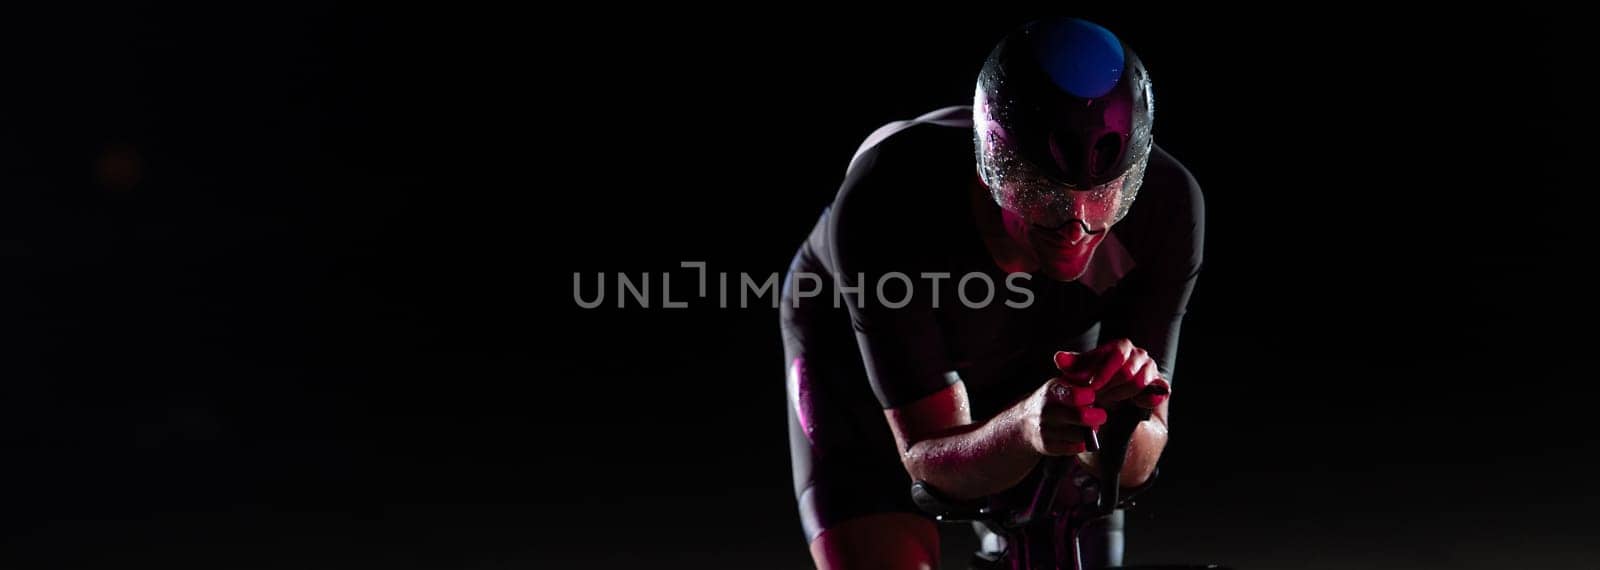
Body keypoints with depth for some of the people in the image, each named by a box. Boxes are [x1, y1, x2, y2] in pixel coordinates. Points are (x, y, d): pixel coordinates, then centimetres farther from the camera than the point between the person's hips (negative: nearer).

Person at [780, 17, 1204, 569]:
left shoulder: (1167, 204, -32)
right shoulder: (885, 205, -40)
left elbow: (1134, 464, -27)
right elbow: (928, 459, -33)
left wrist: (1117, 420, -50)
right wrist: (1025, 428, -54)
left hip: (1039, 356, 3)